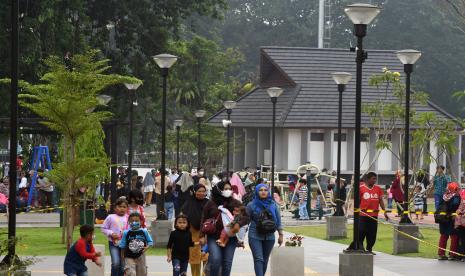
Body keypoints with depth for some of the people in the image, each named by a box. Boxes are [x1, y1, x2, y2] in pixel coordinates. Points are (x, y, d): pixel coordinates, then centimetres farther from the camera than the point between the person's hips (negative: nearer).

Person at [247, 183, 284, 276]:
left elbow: (278, 221, 10)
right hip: (255, 236, -3)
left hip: (269, 237, 3)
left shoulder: (273, 205, 5)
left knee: (265, 260, 8)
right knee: (258, 259, -12)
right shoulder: (252, 205, -1)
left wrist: (280, 234, 8)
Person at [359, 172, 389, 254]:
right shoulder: (361, 188, -4)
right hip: (363, 214, -4)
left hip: (374, 214, 4)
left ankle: (369, 249, 17)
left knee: (372, 233, 7)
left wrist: (384, 212, 6)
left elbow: (381, 201, 11)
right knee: (361, 232, -2)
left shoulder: (378, 188, 8)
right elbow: (358, 200, 1)